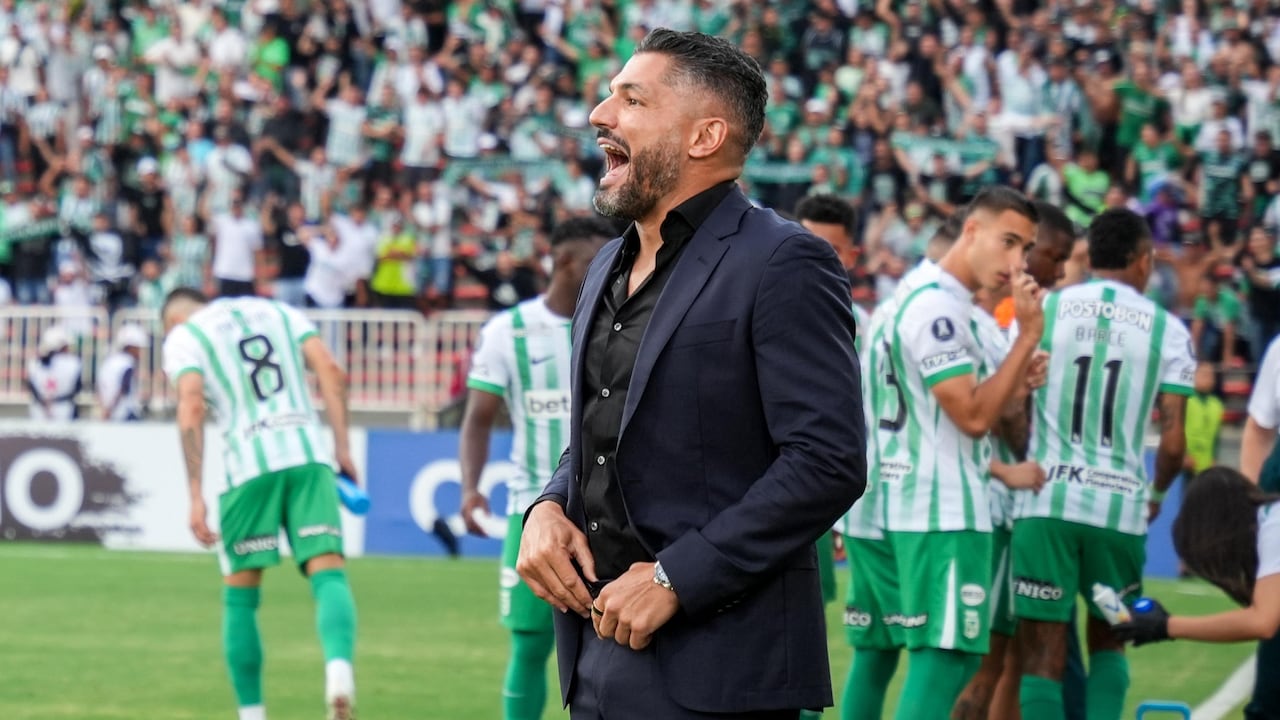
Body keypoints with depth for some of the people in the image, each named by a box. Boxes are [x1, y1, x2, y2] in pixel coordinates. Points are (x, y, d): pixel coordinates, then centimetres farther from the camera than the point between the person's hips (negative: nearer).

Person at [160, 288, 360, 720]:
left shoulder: (182, 336, 11)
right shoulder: (278, 311, 23)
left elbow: (192, 408, -5)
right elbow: (331, 373, 9)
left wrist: (195, 495, -8)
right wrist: (342, 448, 8)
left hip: (250, 465, -2)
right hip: (309, 456, 2)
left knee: (240, 596, 11)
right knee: (327, 572, -8)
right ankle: (339, 665, -36)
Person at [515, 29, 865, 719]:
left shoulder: (783, 265, -10)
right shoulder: (610, 268, 17)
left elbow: (828, 461, -17)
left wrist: (673, 579, -18)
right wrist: (546, 509, 3)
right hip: (597, 657, 7)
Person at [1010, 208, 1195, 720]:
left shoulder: (1042, 310, 3)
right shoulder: (1168, 330, 4)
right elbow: (1172, 440, 1)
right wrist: (1158, 493, 21)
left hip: (1044, 503, -1)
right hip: (1120, 505, 1)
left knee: (1042, 654, 1)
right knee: (1107, 641, 20)